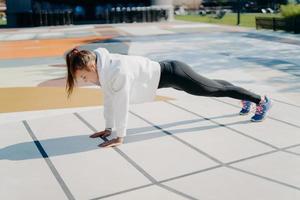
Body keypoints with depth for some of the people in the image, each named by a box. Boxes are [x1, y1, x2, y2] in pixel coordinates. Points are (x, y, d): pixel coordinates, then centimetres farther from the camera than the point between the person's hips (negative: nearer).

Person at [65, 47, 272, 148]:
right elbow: (109, 98, 2)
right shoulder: (104, 68, -7)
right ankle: (246, 98, 52)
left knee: (214, 89, 10)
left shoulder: (118, 71, -35)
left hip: (172, 74, -8)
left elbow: (121, 104, -31)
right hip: (164, 73, 8)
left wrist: (119, 137, -23)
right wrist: (108, 128, 5)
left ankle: (262, 101, 31)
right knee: (212, 87, 27)